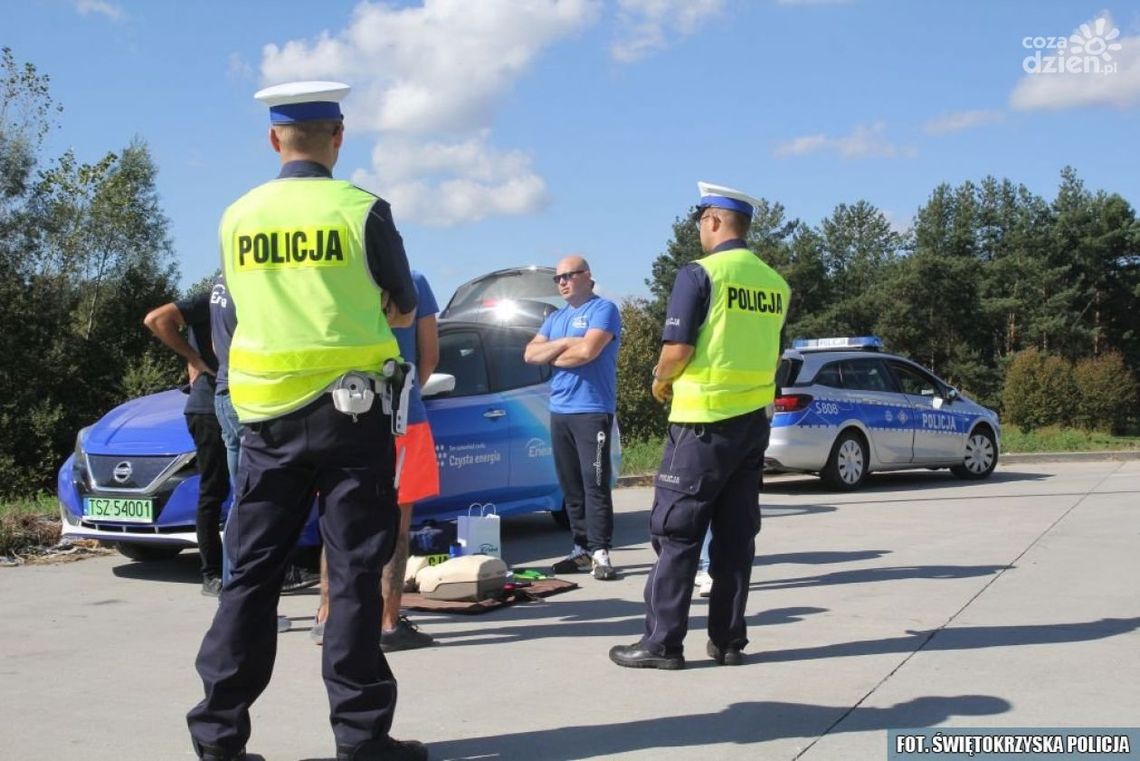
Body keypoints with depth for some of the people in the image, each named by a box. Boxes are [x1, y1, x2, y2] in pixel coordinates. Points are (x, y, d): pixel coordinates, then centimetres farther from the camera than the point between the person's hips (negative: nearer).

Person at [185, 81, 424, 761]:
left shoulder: (238, 217, 5)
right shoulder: (361, 210, -6)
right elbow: (404, 311, 6)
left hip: (266, 414, 4)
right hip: (349, 407, -3)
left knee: (253, 570, 10)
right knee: (354, 571, 2)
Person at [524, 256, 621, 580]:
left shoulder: (603, 309, -3)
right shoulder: (555, 318, 20)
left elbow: (588, 351, -17)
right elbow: (530, 354, 10)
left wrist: (552, 357, 0)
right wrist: (565, 343, -6)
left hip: (592, 411, -7)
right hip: (559, 411, 7)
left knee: (595, 483, -10)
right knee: (570, 485, 7)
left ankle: (600, 552, -10)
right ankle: (581, 548, 12)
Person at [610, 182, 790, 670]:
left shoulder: (700, 273, -11)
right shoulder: (775, 283, 8)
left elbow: (678, 349, -15)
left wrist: (661, 381, 4)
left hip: (704, 422, -6)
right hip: (754, 420, 6)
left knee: (677, 532, 0)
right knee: (736, 534, 10)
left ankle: (662, 642, 2)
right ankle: (728, 641, 14)